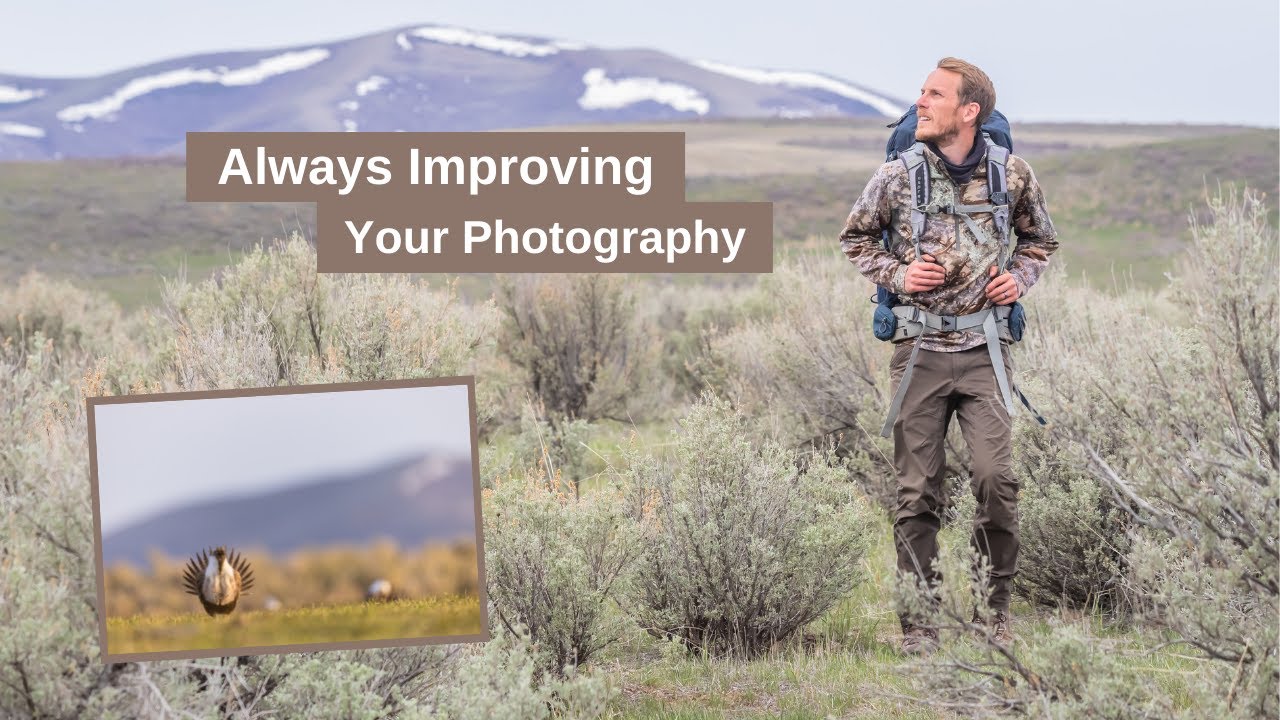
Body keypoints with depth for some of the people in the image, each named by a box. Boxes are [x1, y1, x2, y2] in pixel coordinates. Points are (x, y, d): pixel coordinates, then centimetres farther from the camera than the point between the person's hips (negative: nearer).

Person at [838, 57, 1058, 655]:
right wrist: (897, 274, -3)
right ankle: (919, 622, 10)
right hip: (920, 351, 0)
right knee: (917, 490, 1)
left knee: (995, 476, -12)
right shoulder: (897, 175, -2)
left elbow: (1039, 239, 19)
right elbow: (856, 238, 13)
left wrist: (1021, 277, 1)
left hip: (985, 348, 0)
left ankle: (996, 608, 6)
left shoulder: (1012, 175, 1)